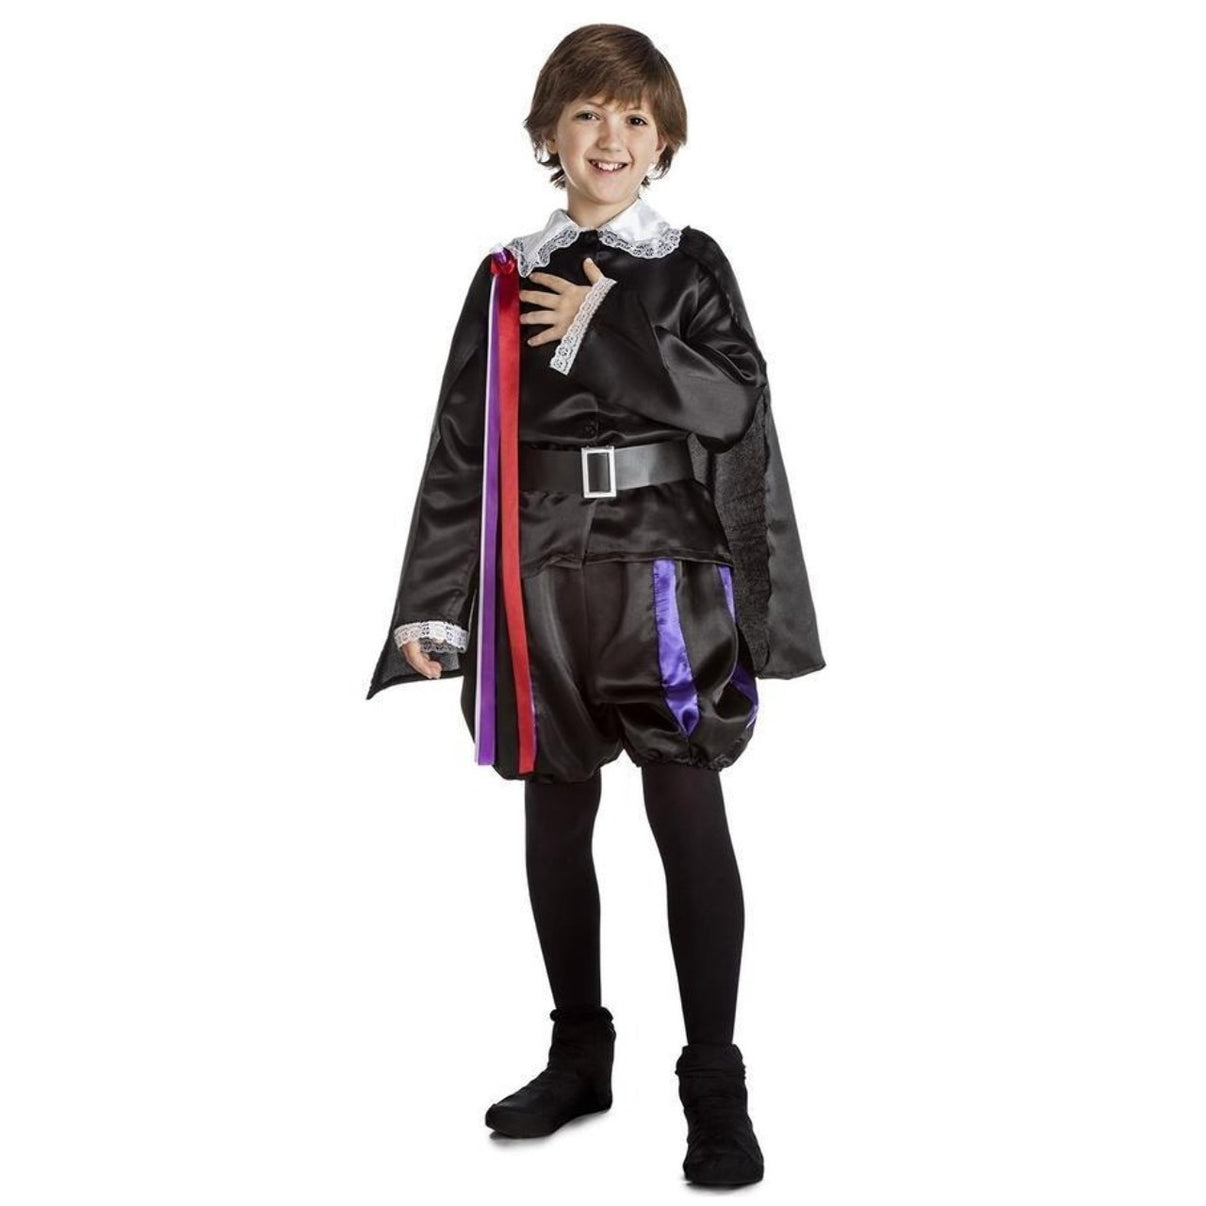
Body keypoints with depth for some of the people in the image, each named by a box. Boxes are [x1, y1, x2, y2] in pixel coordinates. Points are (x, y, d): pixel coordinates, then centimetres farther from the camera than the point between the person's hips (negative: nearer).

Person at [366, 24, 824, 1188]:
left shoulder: (693, 264, 6)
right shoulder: (507, 279, 9)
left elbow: (737, 402, -8)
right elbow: (459, 448, 5)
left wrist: (608, 331, -13)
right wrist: (433, 609, -1)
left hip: (668, 575, -2)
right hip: (543, 579, 3)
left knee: (690, 821, -4)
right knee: (556, 820, 10)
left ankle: (715, 1088, 8)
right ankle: (579, 1056, 27)